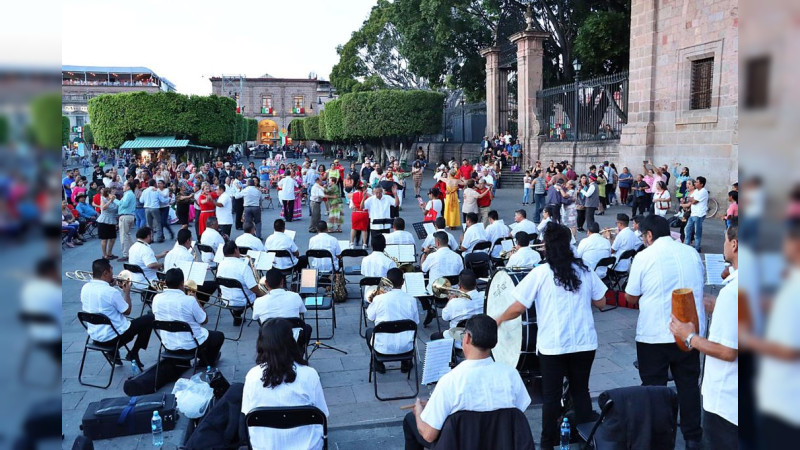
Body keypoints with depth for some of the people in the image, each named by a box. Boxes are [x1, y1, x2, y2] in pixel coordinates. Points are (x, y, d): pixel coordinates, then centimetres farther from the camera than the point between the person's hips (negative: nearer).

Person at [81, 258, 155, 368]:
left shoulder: (85, 288, -4)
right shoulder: (111, 292, -25)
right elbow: (127, 311, -12)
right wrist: (127, 292, 3)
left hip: (94, 336, 7)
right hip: (112, 337, -7)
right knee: (150, 318, 4)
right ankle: (133, 354, 10)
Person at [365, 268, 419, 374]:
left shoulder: (379, 299, -15)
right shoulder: (411, 300, -10)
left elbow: (370, 317, 3)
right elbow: (416, 321, 4)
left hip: (383, 348, -1)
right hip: (406, 348, 2)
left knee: (369, 331, 30)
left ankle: (379, 365, 29)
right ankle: (405, 364, 32)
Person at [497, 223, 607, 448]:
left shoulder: (540, 273, -10)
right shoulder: (585, 270, 2)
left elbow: (518, 307, -11)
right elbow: (601, 303, 11)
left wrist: (499, 320, 7)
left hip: (553, 345, -3)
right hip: (585, 343, 4)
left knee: (551, 395, 8)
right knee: (581, 391, 18)